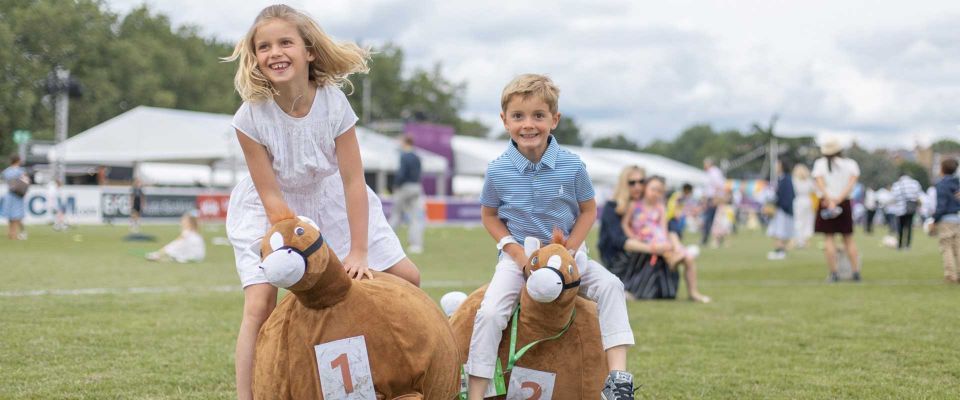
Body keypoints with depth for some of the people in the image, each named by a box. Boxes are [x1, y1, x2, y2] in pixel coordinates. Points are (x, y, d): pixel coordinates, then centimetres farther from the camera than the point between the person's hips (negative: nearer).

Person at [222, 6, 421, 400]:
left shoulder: (333, 102, -23)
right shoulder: (251, 117, -25)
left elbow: (353, 180, -20)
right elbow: (271, 197, -21)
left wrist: (358, 253, -23)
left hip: (329, 201, 3)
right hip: (271, 210, -2)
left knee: (406, 278, 0)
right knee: (260, 303, -19)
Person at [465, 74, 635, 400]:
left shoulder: (572, 166, -11)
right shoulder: (497, 171, -11)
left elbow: (588, 210, 1)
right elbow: (489, 215, 2)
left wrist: (568, 251, -12)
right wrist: (518, 254, -11)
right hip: (517, 255, -1)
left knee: (609, 286, -20)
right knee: (489, 313, -23)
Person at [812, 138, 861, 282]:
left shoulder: (819, 164, 2)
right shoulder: (850, 164, 6)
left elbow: (820, 182, -13)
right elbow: (852, 183, -9)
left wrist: (830, 200, -21)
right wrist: (839, 199, -17)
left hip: (826, 203, -1)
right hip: (845, 204, 2)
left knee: (829, 239, 1)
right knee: (849, 239, 9)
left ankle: (833, 273, -6)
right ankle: (856, 271, 4)